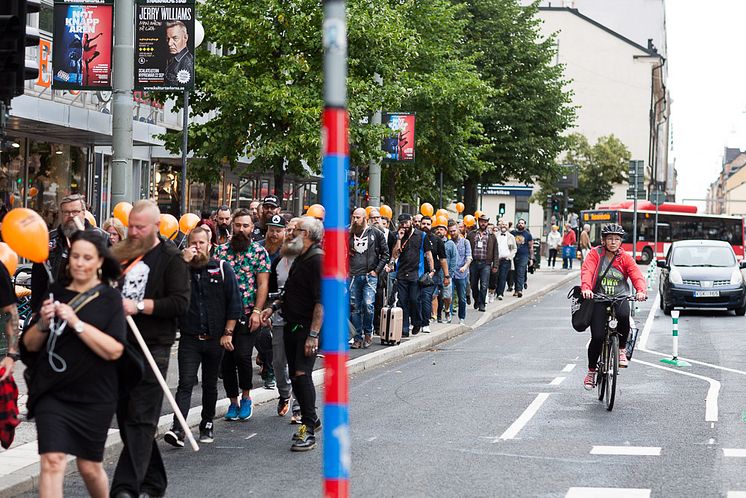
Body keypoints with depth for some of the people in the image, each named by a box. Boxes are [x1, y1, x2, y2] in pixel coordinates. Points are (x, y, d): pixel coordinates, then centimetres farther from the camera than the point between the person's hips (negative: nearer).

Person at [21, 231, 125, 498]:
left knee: (90, 467, 11)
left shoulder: (110, 298, -2)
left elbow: (114, 350, -14)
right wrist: (43, 324, -12)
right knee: (52, 461, -14)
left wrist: (76, 322, -20)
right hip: (52, 393, 1)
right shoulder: (55, 293, 6)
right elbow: (30, 345, 8)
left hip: (94, 396, -1)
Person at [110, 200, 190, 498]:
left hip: (152, 347, -7)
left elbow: (180, 303, -14)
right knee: (126, 416, 10)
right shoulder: (121, 253, 14)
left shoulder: (170, 258, -3)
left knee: (141, 420, -8)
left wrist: (139, 306, -19)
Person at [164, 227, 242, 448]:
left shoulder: (222, 269, 2)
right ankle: (178, 430, -20)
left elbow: (234, 303, 2)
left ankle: (207, 425, 28)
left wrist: (228, 333, -4)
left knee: (210, 385, 13)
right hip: (189, 339, -1)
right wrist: (184, 263, -16)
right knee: (185, 384, -12)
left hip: (215, 338, 1)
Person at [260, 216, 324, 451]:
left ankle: (309, 431, -11)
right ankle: (310, 419, 26)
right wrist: (274, 307, 14)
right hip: (292, 326, 10)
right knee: (295, 375, 12)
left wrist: (313, 335, -25)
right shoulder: (300, 259, 17)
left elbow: (322, 300, -21)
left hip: (308, 328, -10)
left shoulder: (317, 260, -15)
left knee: (302, 374, -15)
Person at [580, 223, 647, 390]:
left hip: (620, 298, 1)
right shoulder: (595, 254, 0)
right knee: (597, 337, -13)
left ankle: (622, 349, -7)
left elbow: (636, 275, -9)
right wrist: (586, 288, -36)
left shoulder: (625, 258, 4)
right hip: (599, 299, -1)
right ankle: (591, 371, 11)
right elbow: (587, 271, -15)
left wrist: (640, 291, -31)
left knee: (623, 316, -35)